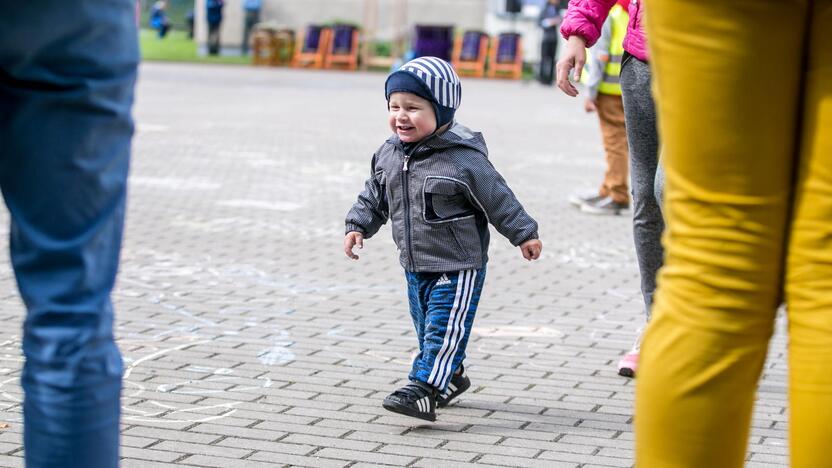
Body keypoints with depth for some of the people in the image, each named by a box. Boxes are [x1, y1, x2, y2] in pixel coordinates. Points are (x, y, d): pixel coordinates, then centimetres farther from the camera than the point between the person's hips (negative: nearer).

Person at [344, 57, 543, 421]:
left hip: (458, 267, -7)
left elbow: (498, 199, -12)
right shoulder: (389, 154, -1)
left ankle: (424, 390, -8)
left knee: (442, 329, -8)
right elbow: (374, 196, 14)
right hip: (415, 265, 7)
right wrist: (358, 226, 4)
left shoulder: (463, 159, -20)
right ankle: (451, 376, 36)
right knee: (428, 328, 19)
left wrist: (524, 235, -7)